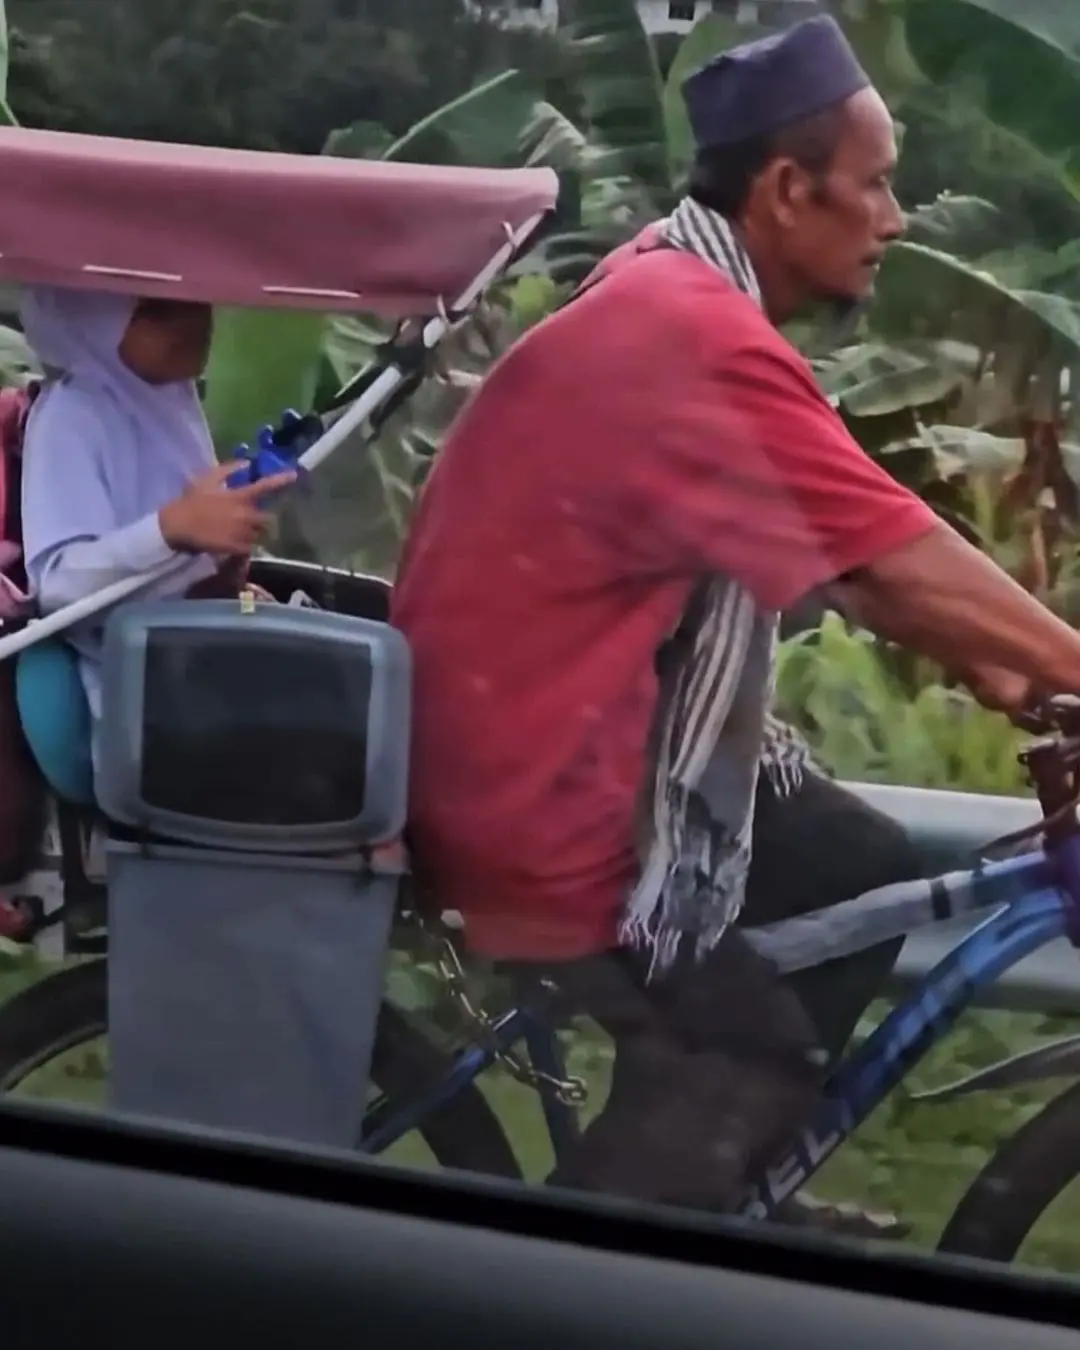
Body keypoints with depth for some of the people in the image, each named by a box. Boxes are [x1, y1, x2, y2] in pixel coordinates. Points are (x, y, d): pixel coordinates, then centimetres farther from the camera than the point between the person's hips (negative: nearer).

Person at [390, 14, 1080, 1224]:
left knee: (863, 876, 13)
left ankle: (723, 1191, 26)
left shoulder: (673, 296, 7)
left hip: (578, 722, 10)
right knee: (743, 1051, -3)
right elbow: (905, 568, -25)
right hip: (536, 780, -10)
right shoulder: (698, 339, -27)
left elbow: (852, 561, 11)